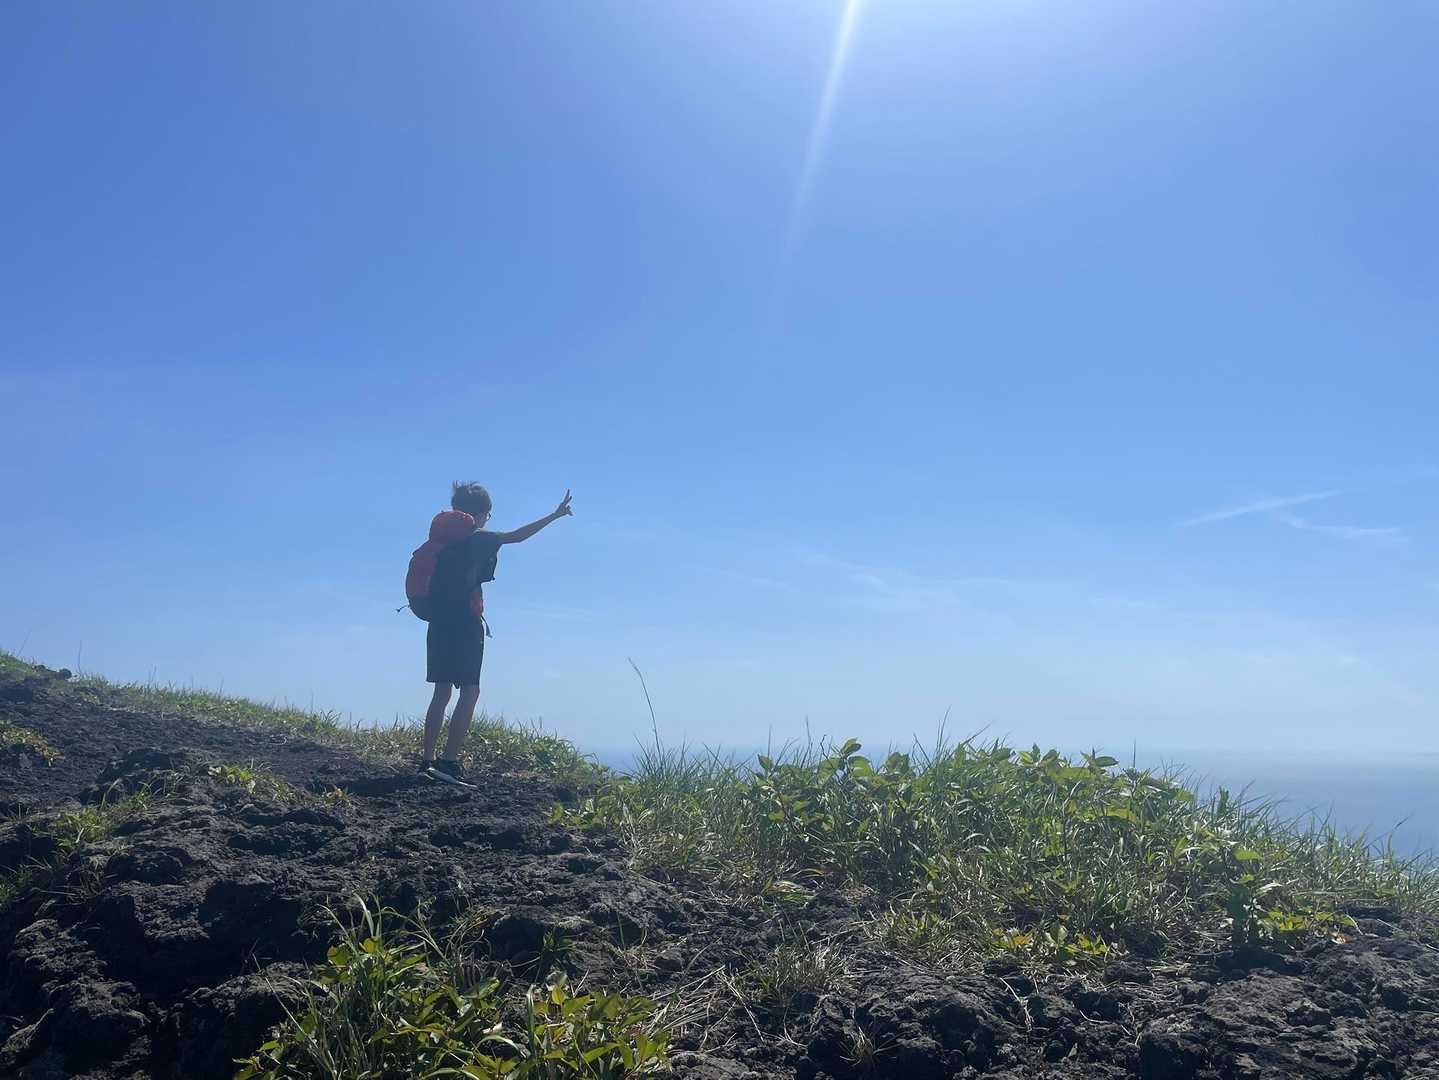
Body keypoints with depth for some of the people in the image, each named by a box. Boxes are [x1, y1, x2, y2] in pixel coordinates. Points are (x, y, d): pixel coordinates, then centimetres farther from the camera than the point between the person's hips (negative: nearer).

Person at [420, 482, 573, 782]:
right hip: (465, 627, -7)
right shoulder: (477, 539, -7)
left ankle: (427, 759, 11)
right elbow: (517, 536, -6)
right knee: (470, 692, -4)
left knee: (442, 692, 12)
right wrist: (554, 515, 0)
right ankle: (449, 760, -10)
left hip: (440, 625, 7)